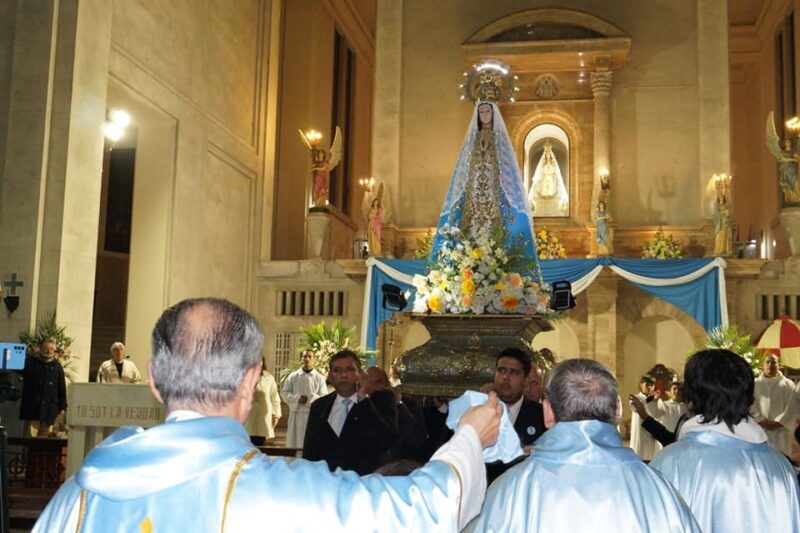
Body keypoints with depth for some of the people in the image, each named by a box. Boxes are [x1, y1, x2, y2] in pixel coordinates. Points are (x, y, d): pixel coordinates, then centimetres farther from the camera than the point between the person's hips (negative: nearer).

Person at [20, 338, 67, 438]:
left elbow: (62, 388, 9)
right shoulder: (30, 362, 6)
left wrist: (63, 407, 5)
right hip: (32, 407, -1)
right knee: (30, 437, -5)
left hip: (49, 408, 1)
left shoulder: (57, 366, 9)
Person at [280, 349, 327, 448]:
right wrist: (298, 398, -12)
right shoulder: (293, 376, 6)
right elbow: (284, 393, 3)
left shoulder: (319, 378, 1)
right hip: (296, 414, 1)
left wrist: (309, 398, -16)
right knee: (293, 442, 4)